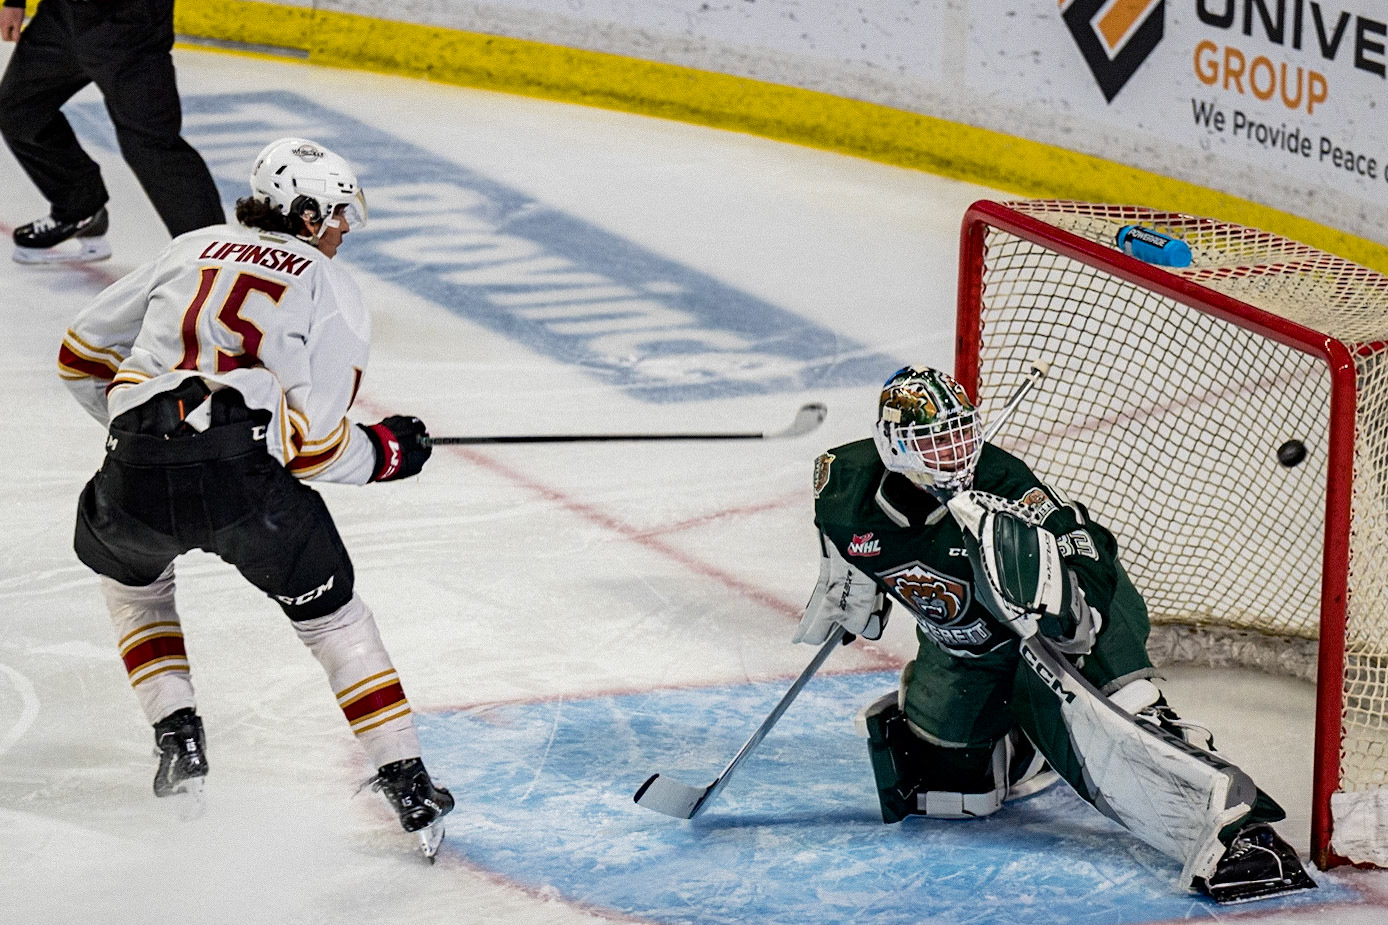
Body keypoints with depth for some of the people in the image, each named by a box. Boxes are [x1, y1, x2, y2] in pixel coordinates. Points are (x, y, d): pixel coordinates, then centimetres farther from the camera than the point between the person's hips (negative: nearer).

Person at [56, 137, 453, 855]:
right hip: (247, 471, -3)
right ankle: (406, 782, 13)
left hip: (139, 472, 3)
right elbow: (313, 442, 1)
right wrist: (385, 451, 20)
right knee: (331, 615, 18)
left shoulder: (194, 250, 23)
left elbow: (84, 353, 25)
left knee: (133, 579, 35)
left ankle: (177, 735, 22)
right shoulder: (333, 293, 12)